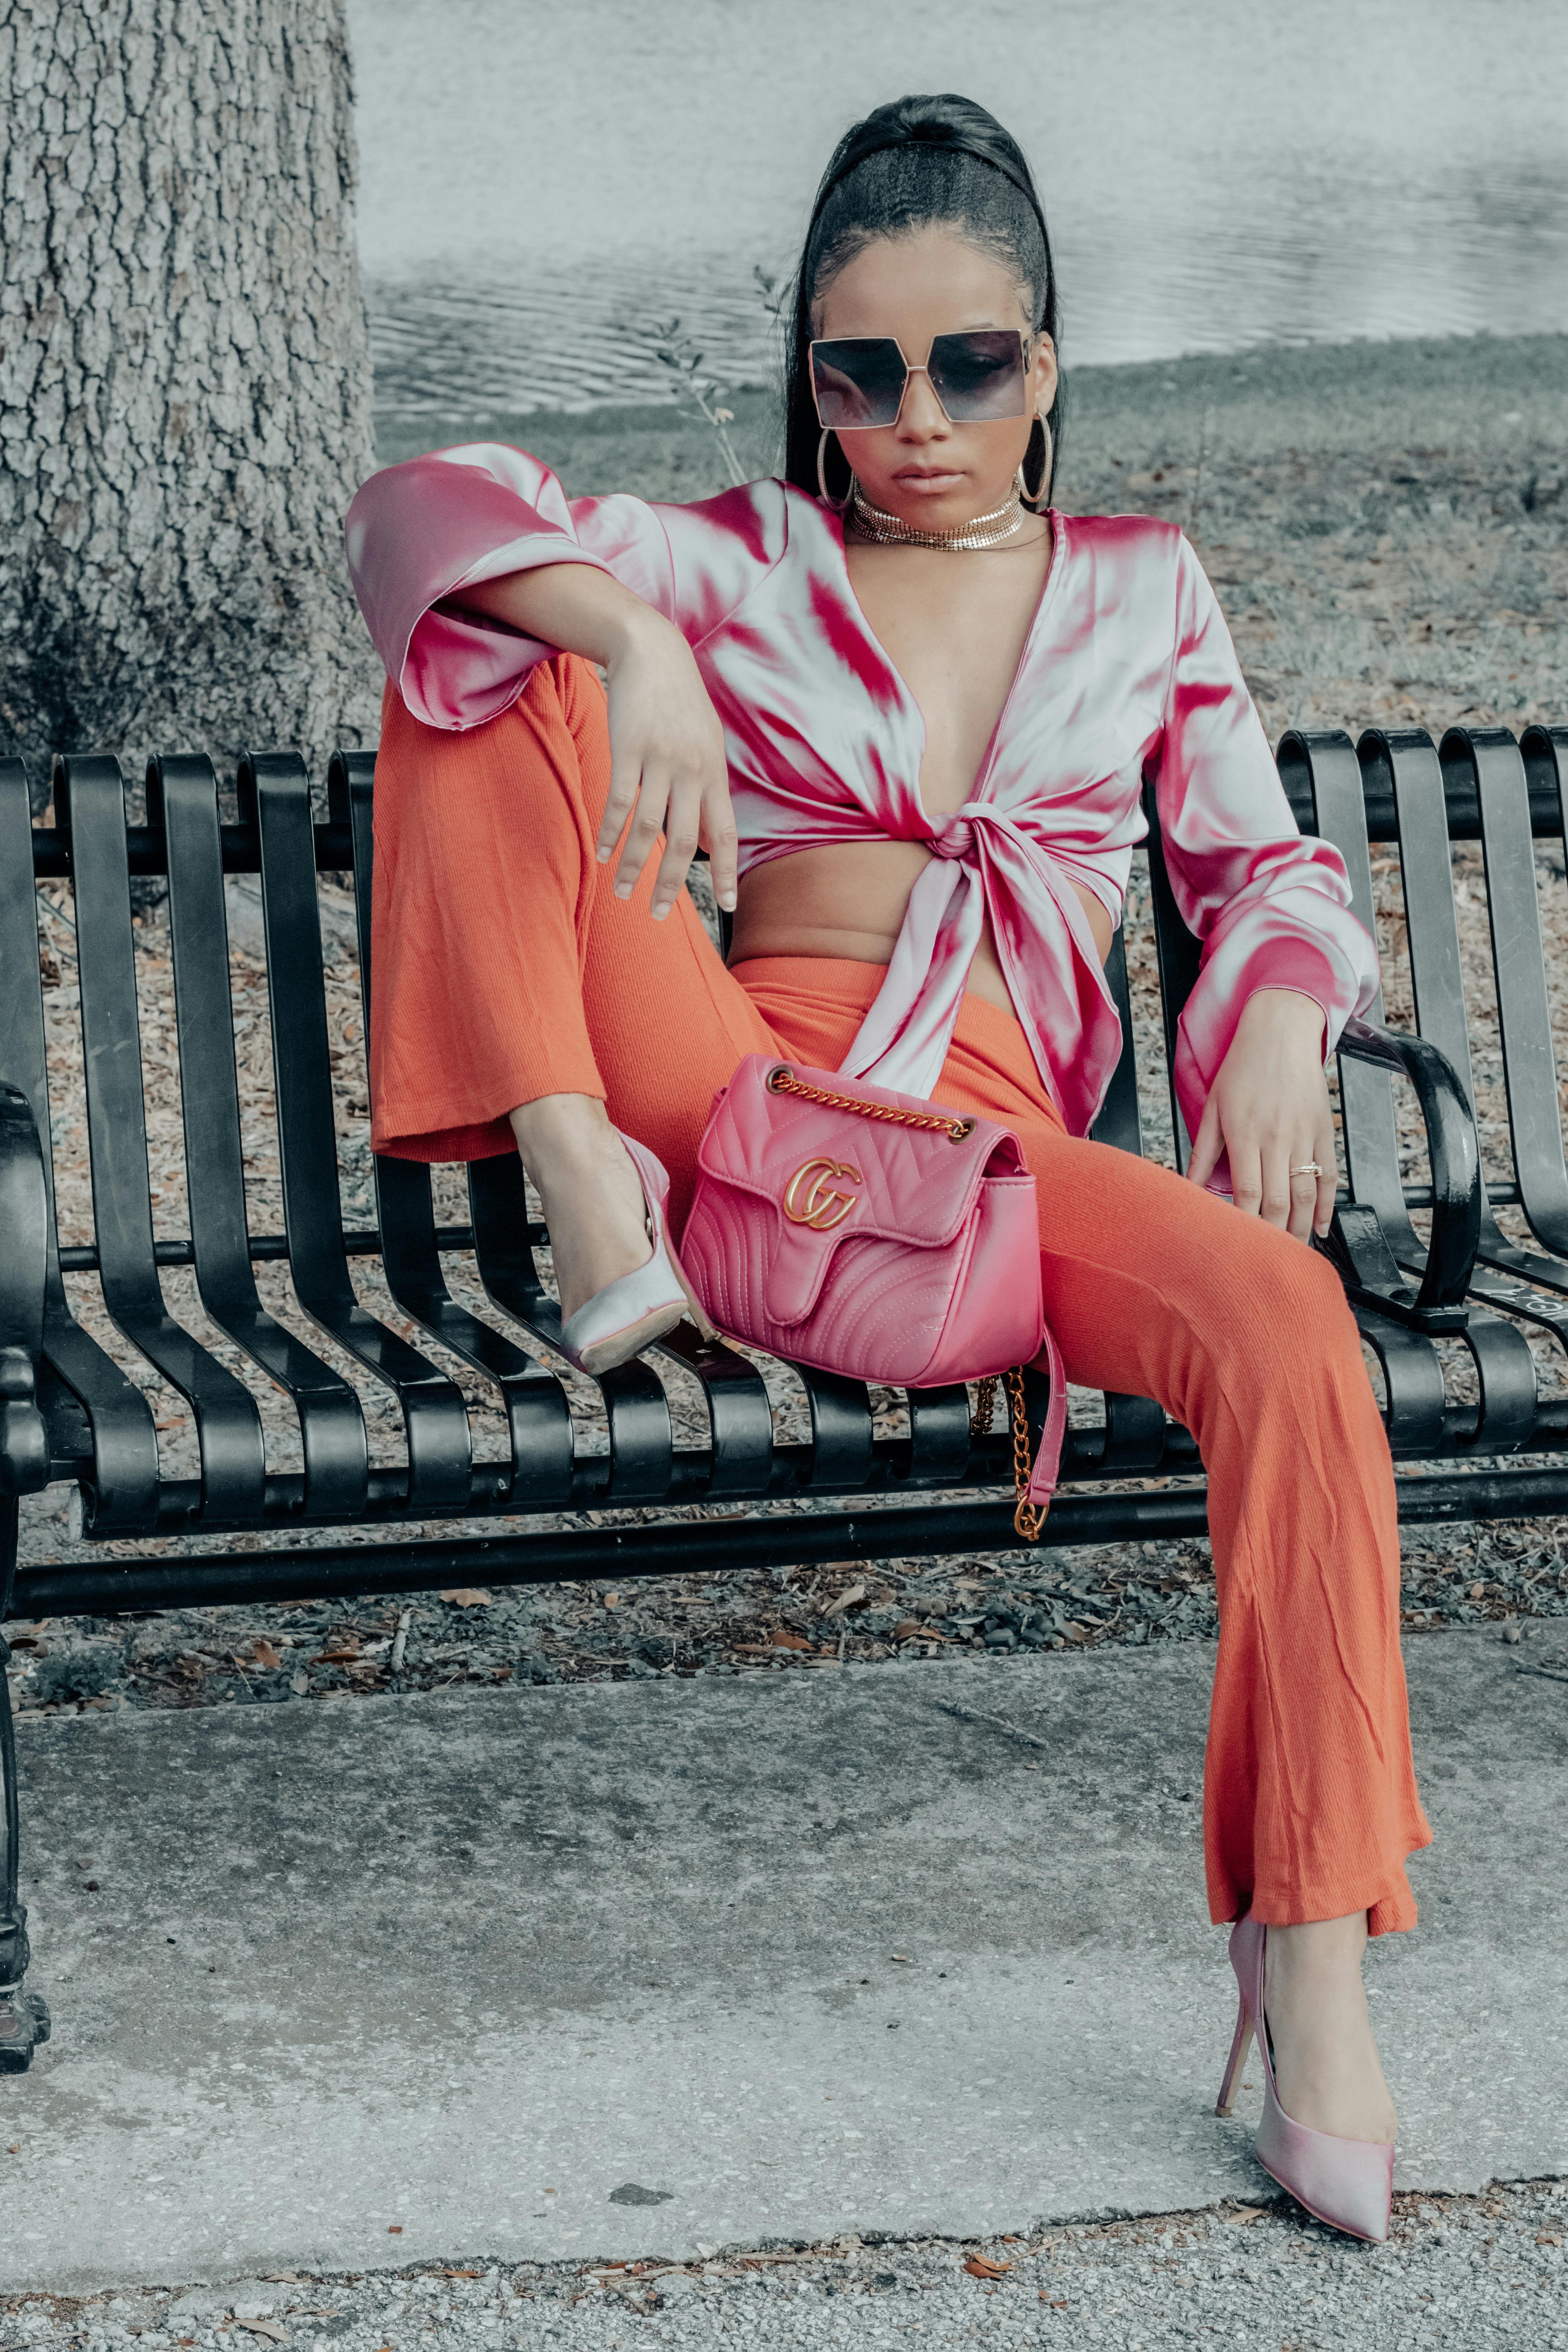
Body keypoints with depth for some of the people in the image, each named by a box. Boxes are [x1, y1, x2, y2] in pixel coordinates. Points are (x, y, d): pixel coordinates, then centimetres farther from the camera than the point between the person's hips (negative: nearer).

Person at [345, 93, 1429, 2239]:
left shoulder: (1142, 590, 21)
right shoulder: (740, 567, 16)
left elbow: (1270, 871, 18)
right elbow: (419, 512, 0)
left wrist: (1278, 1019, -6)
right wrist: (633, 642, -20)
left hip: (992, 1145, 0)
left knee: (1287, 1326, -32)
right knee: (491, 661, -12)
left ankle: (1310, 1964, -28)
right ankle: (581, 1187, -20)